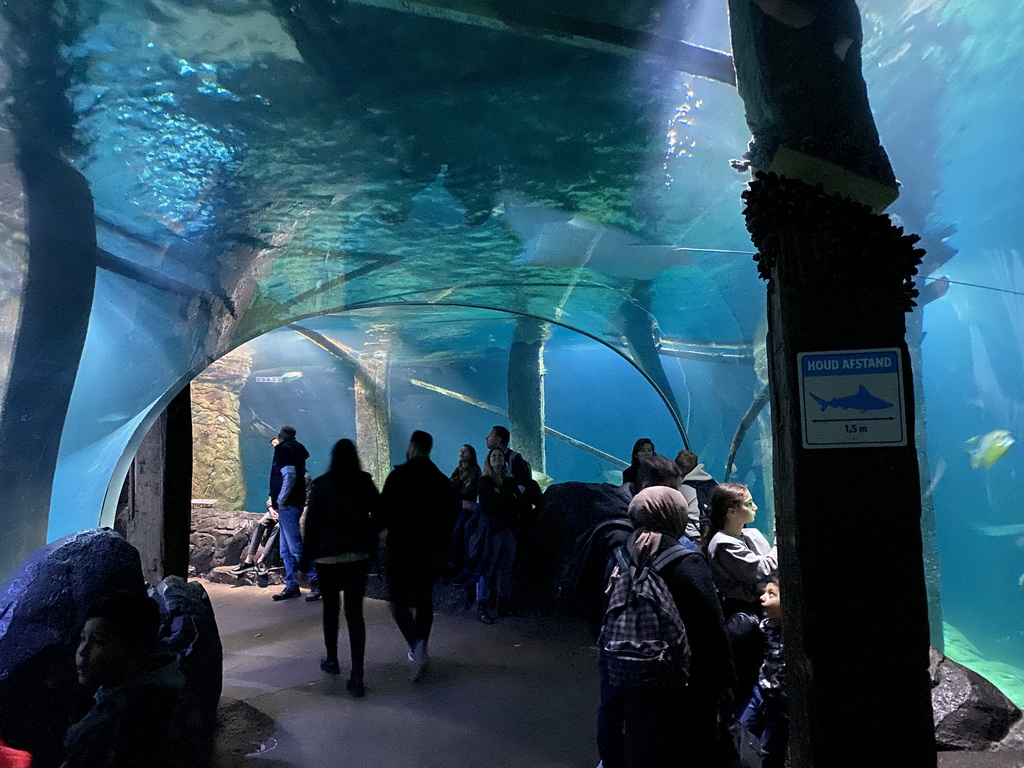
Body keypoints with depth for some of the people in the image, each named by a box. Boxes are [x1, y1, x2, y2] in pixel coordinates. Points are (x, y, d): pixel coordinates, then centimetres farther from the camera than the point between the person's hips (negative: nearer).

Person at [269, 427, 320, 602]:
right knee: (287, 550, 12)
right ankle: (291, 587, 16)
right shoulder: (295, 451, 19)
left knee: (295, 546, -10)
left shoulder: (285, 450, -8)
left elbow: (289, 475, -22)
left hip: (288, 505, -10)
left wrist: (281, 500, -18)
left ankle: (317, 582, -7)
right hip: (288, 506, 10)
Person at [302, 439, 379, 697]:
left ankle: (332, 660, 33)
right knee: (355, 612, 1)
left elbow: (311, 521, -2)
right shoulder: (364, 482, -2)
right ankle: (356, 676, -5)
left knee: (330, 609, 19)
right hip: (358, 556, 0)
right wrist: (370, 543, 15)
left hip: (327, 557, 0)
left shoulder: (321, 484, -3)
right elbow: (378, 514, 1)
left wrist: (307, 553, 5)